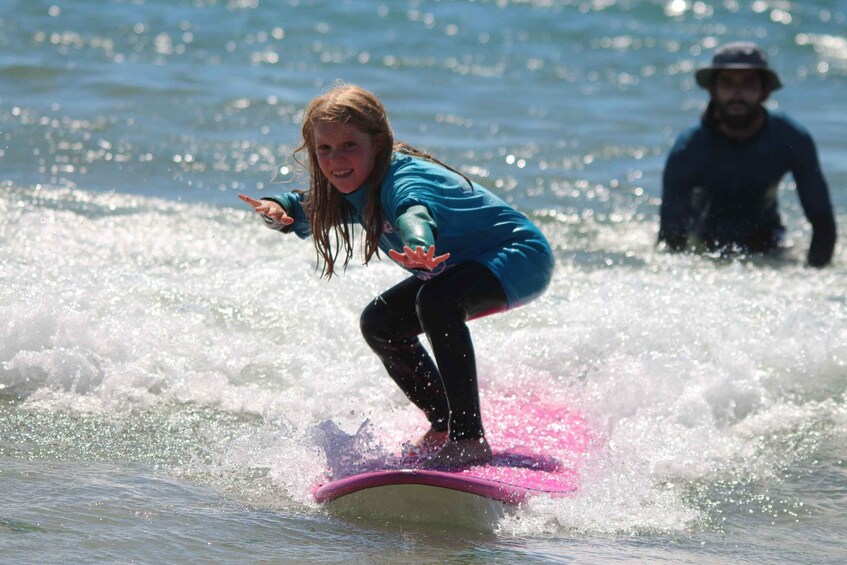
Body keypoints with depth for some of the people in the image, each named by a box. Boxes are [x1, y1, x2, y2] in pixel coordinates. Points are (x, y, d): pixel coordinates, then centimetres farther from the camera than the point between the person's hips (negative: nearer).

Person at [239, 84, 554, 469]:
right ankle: (442, 427, 19)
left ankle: (470, 439, -32)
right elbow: (305, 211, 10)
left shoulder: (403, 180, -31)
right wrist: (278, 210, -14)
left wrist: (418, 249, -76)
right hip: (465, 267, 10)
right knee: (380, 324, 7)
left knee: (435, 301, -34)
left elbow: (415, 213, -54)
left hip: (521, 255, -10)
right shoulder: (352, 188, -5)